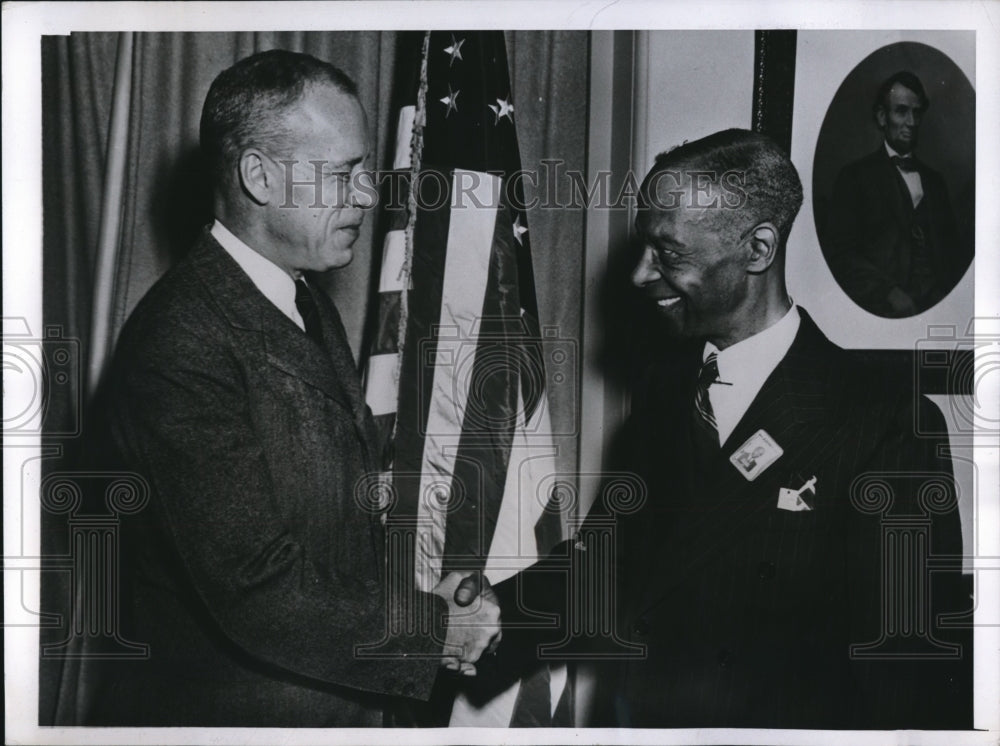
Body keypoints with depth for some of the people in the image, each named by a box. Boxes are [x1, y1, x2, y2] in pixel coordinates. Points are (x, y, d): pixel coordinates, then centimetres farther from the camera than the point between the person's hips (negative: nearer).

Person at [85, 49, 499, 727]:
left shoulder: (311, 305, 6)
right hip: (225, 706, -8)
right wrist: (429, 633, -15)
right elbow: (258, 596, -26)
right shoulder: (181, 340, -24)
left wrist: (419, 608, -3)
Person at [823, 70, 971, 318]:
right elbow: (840, 252, -3)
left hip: (938, 305, 4)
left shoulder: (934, 180, 22)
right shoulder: (855, 176, 6)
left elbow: (952, 248, 21)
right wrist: (889, 292, -13)